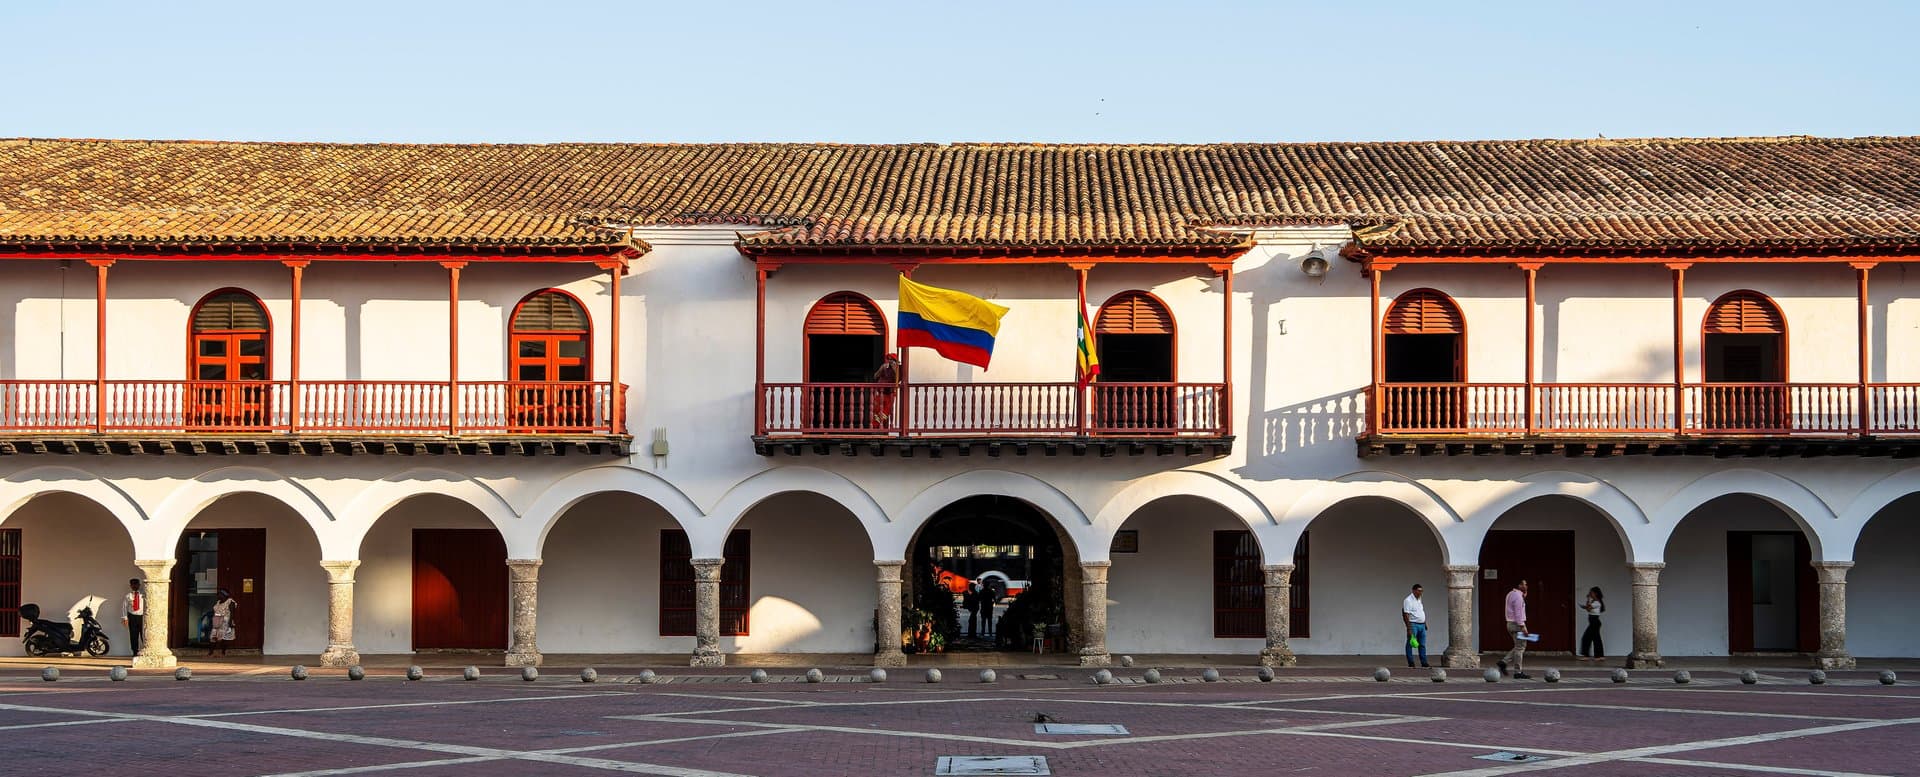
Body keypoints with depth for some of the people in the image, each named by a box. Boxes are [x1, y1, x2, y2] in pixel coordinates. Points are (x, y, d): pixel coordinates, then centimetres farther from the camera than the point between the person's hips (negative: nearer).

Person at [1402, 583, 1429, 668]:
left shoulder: (1419, 600, 15)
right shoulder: (1408, 600, -12)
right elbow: (1406, 615, -17)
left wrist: (1425, 623, 20)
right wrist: (1409, 628, -21)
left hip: (1421, 625, 8)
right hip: (1413, 625, -8)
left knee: (1422, 645, 9)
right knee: (1410, 644, -3)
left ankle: (1424, 663, 12)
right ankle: (1410, 663, -1)